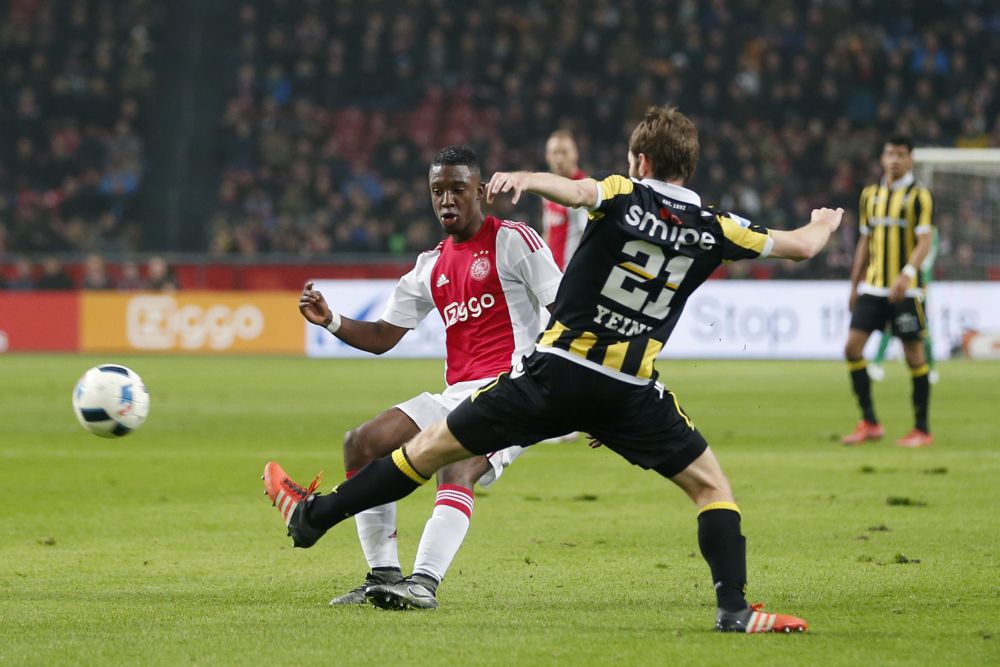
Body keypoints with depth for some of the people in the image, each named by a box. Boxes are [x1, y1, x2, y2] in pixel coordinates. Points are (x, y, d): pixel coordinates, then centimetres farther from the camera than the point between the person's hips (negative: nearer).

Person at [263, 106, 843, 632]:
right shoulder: (713, 229, 2)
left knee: (435, 446, 10)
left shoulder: (624, 197, -5)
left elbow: (574, 190, -29)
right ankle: (734, 608, 0)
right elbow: (800, 246, 15)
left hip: (555, 373, -1)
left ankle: (313, 517, 20)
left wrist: (524, 178, -41)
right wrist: (825, 224, 35)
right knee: (710, 484, 16)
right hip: (631, 393, 1)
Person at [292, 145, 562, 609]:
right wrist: (329, 321, 2)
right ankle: (384, 576, -2)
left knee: (458, 464, -33)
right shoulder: (431, 267, 18)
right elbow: (382, 337, 20)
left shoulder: (512, 241, -2)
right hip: (456, 395, 8)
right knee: (361, 443, -2)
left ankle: (424, 583, -42)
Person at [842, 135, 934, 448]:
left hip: (906, 289, -5)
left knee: (914, 355, -2)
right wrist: (855, 285, 16)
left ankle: (922, 430, 6)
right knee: (852, 347, -5)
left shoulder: (919, 196, -5)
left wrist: (906, 275, -27)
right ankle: (869, 423, 3)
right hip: (873, 286, 5)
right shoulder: (870, 194, 12)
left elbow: (925, 242, -13)